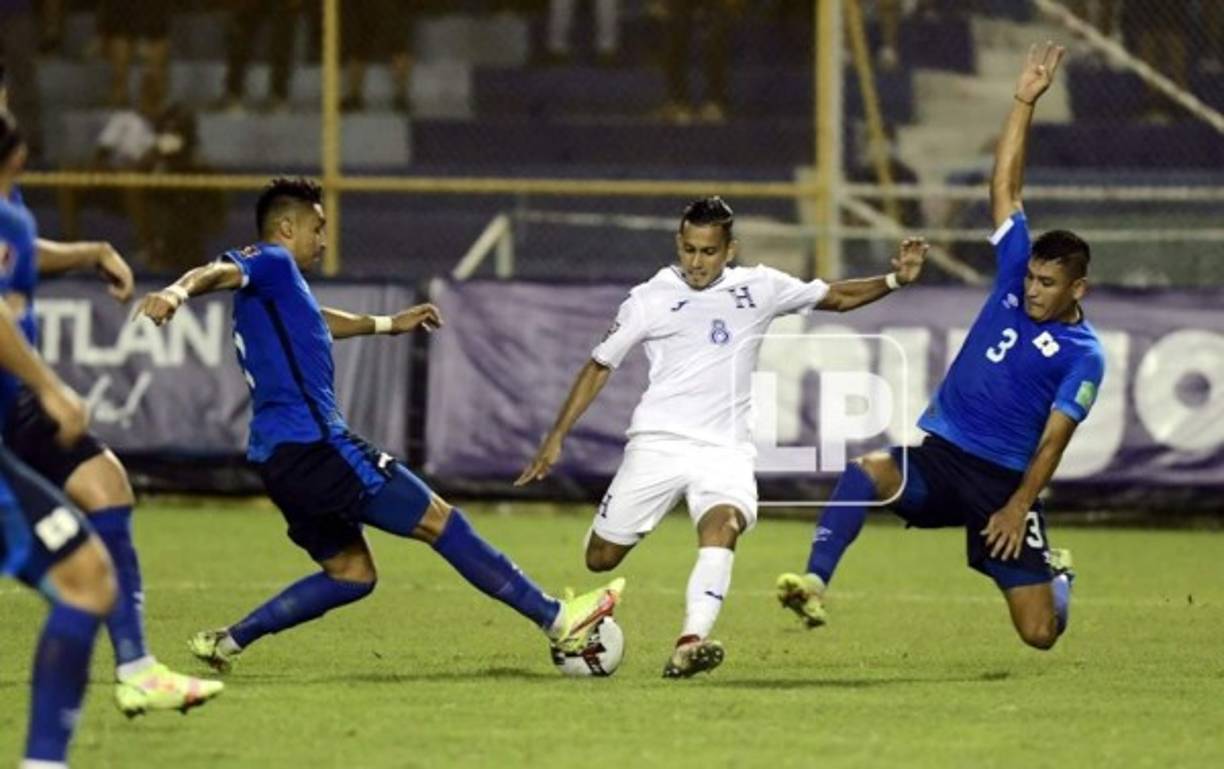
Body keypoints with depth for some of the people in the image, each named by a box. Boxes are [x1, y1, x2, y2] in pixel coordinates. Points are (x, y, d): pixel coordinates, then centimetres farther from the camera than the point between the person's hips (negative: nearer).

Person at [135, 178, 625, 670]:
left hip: (279, 458, 11)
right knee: (438, 520, -4)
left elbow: (317, 323, 44)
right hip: (311, 443, -10)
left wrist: (389, 324, 56)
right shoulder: (270, 263, -5)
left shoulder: (274, 292, 23)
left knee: (351, 575, 15)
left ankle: (228, 641, 7)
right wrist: (177, 292, -49)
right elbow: (218, 272, -26)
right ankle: (557, 619, -1)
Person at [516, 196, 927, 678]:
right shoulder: (650, 299, 3)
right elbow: (599, 366, 10)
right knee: (601, 559, -1)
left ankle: (690, 645, -45)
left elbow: (837, 298, 20)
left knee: (722, 528, -31)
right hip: (657, 442, 0)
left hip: (725, 449, 0)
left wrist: (894, 280, 5)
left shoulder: (759, 289, 8)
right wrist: (556, 438, 7)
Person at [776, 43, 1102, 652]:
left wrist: (1017, 507, -20)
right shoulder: (1016, 274, 5)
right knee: (867, 471, -33)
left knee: (1040, 633, -2)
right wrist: (1025, 102, -4)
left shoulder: (1083, 356, -6)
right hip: (939, 453, 2)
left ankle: (1053, 573, 36)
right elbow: (1004, 186, 2)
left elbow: (1052, 441, -10)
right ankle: (813, 587, -43)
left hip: (1004, 481, -2)